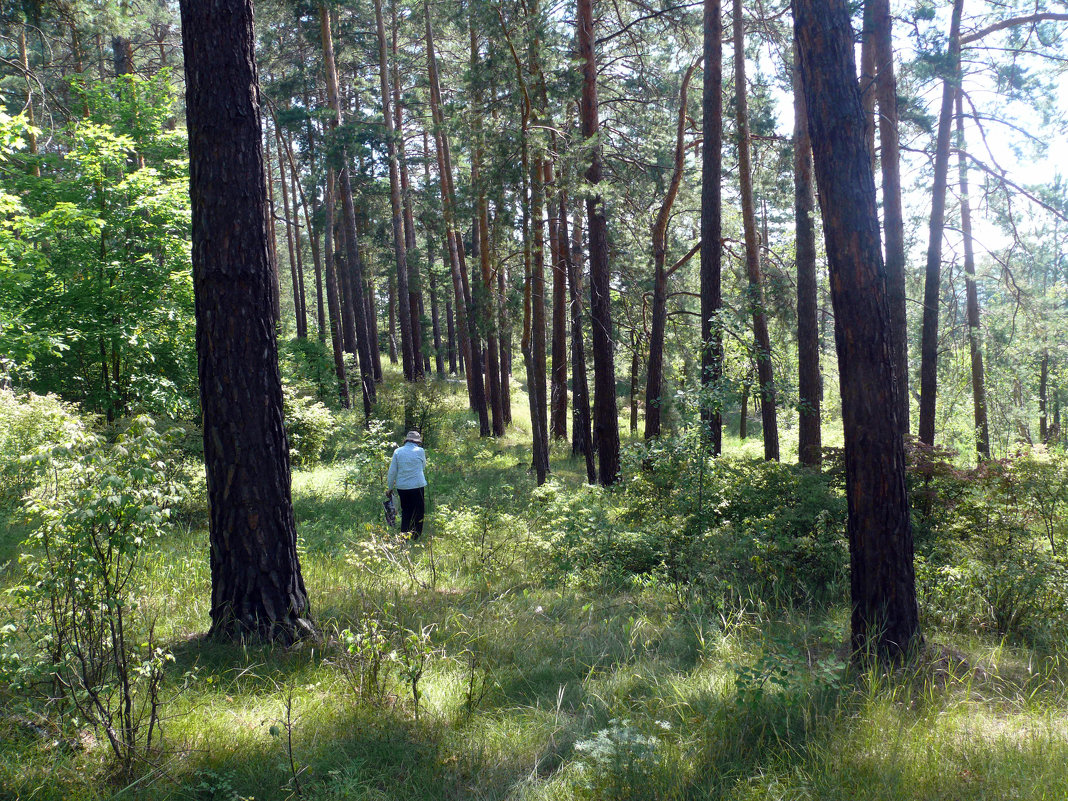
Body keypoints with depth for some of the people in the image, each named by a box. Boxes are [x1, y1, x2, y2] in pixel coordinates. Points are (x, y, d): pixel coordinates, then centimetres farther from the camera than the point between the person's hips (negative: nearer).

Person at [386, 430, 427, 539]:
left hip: (402, 486, 3)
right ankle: (415, 537, 6)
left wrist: (389, 488, 12)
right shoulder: (420, 451, -3)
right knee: (418, 513, 7)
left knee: (405, 513, 14)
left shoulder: (398, 451, 3)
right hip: (417, 485, -3)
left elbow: (392, 472, 5)